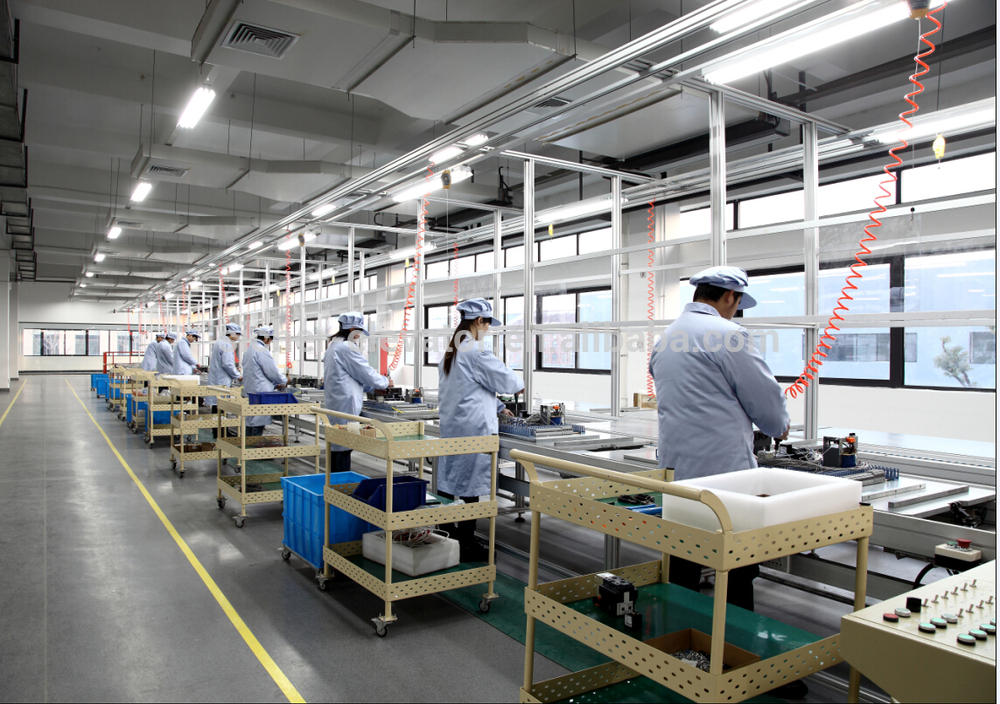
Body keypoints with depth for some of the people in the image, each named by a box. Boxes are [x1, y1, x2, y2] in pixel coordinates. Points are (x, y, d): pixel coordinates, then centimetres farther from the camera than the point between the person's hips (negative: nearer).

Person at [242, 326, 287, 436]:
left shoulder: (250, 349, 17)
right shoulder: (262, 351, -14)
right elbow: (272, 371, -12)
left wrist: (275, 385, 19)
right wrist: (284, 381, 7)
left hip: (250, 391, 10)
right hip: (260, 392, -10)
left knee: (250, 421, 13)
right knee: (259, 423, -6)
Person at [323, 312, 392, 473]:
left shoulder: (333, 345, 18)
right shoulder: (347, 347, -14)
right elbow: (365, 372, -10)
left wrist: (372, 386, 25)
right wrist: (386, 382, 7)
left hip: (333, 402, 10)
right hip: (345, 404, -10)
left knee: (336, 445, 14)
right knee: (344, 446, -6)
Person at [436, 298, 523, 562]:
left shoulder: (451, 350, 12)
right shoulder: (475, 351, -17)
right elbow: (503, 378, -9)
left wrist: (497, 407, 23)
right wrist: (520, 385, 13)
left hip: (450, 424, 9)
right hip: (473, 427, -9)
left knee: (450, 480, 14)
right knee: (471, 486, 0)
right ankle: (467, 546, 9)